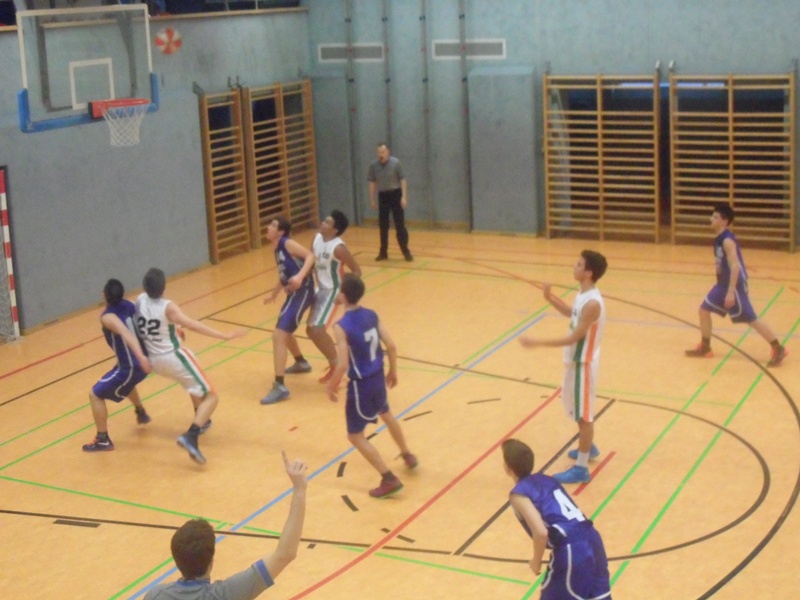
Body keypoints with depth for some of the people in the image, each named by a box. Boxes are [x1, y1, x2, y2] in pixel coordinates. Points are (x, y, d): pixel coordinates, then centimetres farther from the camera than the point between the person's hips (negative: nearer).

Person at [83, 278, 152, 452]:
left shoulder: (108, 317, -21)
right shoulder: (129, 305, 2)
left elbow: (126, 334, -38)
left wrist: (140, 356, -52)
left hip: (131, 367, -8)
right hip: (142, 362, 8)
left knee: (95, 395, 2)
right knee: (126, 382, 40)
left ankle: (103, 440, 6)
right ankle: (141, 414, 59)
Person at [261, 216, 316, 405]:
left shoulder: (287, 243, -10)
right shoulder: (278, 249, 16)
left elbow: (310, 255, -21)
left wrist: (300, 276, -35)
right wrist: (274, 293, 39)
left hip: (301, 292, -10)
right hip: (294, 293, 10)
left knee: (279, 335, -19)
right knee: (284, 331, 32)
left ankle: (280, 386, -20)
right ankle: (301, 362, 56)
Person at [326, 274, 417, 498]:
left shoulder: (342, 326, -23)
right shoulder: (371, 315, -2)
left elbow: (343, 365, -25)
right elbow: (391, 346, 2)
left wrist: (331, 387, -9)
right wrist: (393, 371, 18)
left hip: (360, 384, -7)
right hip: (378, 377, 7)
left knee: (355, 436, 6)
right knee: (386, 414, 34)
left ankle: (390, 480, 2)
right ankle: (408, 456, 53)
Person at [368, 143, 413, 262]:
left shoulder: (395, 163, -8)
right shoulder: (374, 165, -1)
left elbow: (402, 180, -6)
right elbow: (372, 183, 6)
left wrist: (404, 196, -12)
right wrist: (372, 199, 5)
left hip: (395, 194, -3)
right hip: (382, 196, 3)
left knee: (400, 224, -3)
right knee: (383, 226, 7)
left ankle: (406, 251, 2)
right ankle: (383, 252, 16)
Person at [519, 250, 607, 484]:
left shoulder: (592, 303, -29)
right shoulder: (583, 294, 1)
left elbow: (574, 338, -28)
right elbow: (571, 314, 21)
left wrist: (538, 342, -29)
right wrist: (550, 298, 7)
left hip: (582, 363, -10)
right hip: (575, 360, 10)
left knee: (583, 414, -1)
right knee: (578, 409, 26)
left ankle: (581, 468, 7)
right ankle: (588, 447, 46)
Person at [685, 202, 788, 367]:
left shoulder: (727, 241, -22)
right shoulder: (719, 239, 8)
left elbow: (735, 266, -27)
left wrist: (731, 292, -30)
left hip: (735, 285, -10)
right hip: (723, 283, 10)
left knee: (750, 319, -4)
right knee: (704, 310, 12)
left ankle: (778, 349, 6)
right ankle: (705, 348, 24)